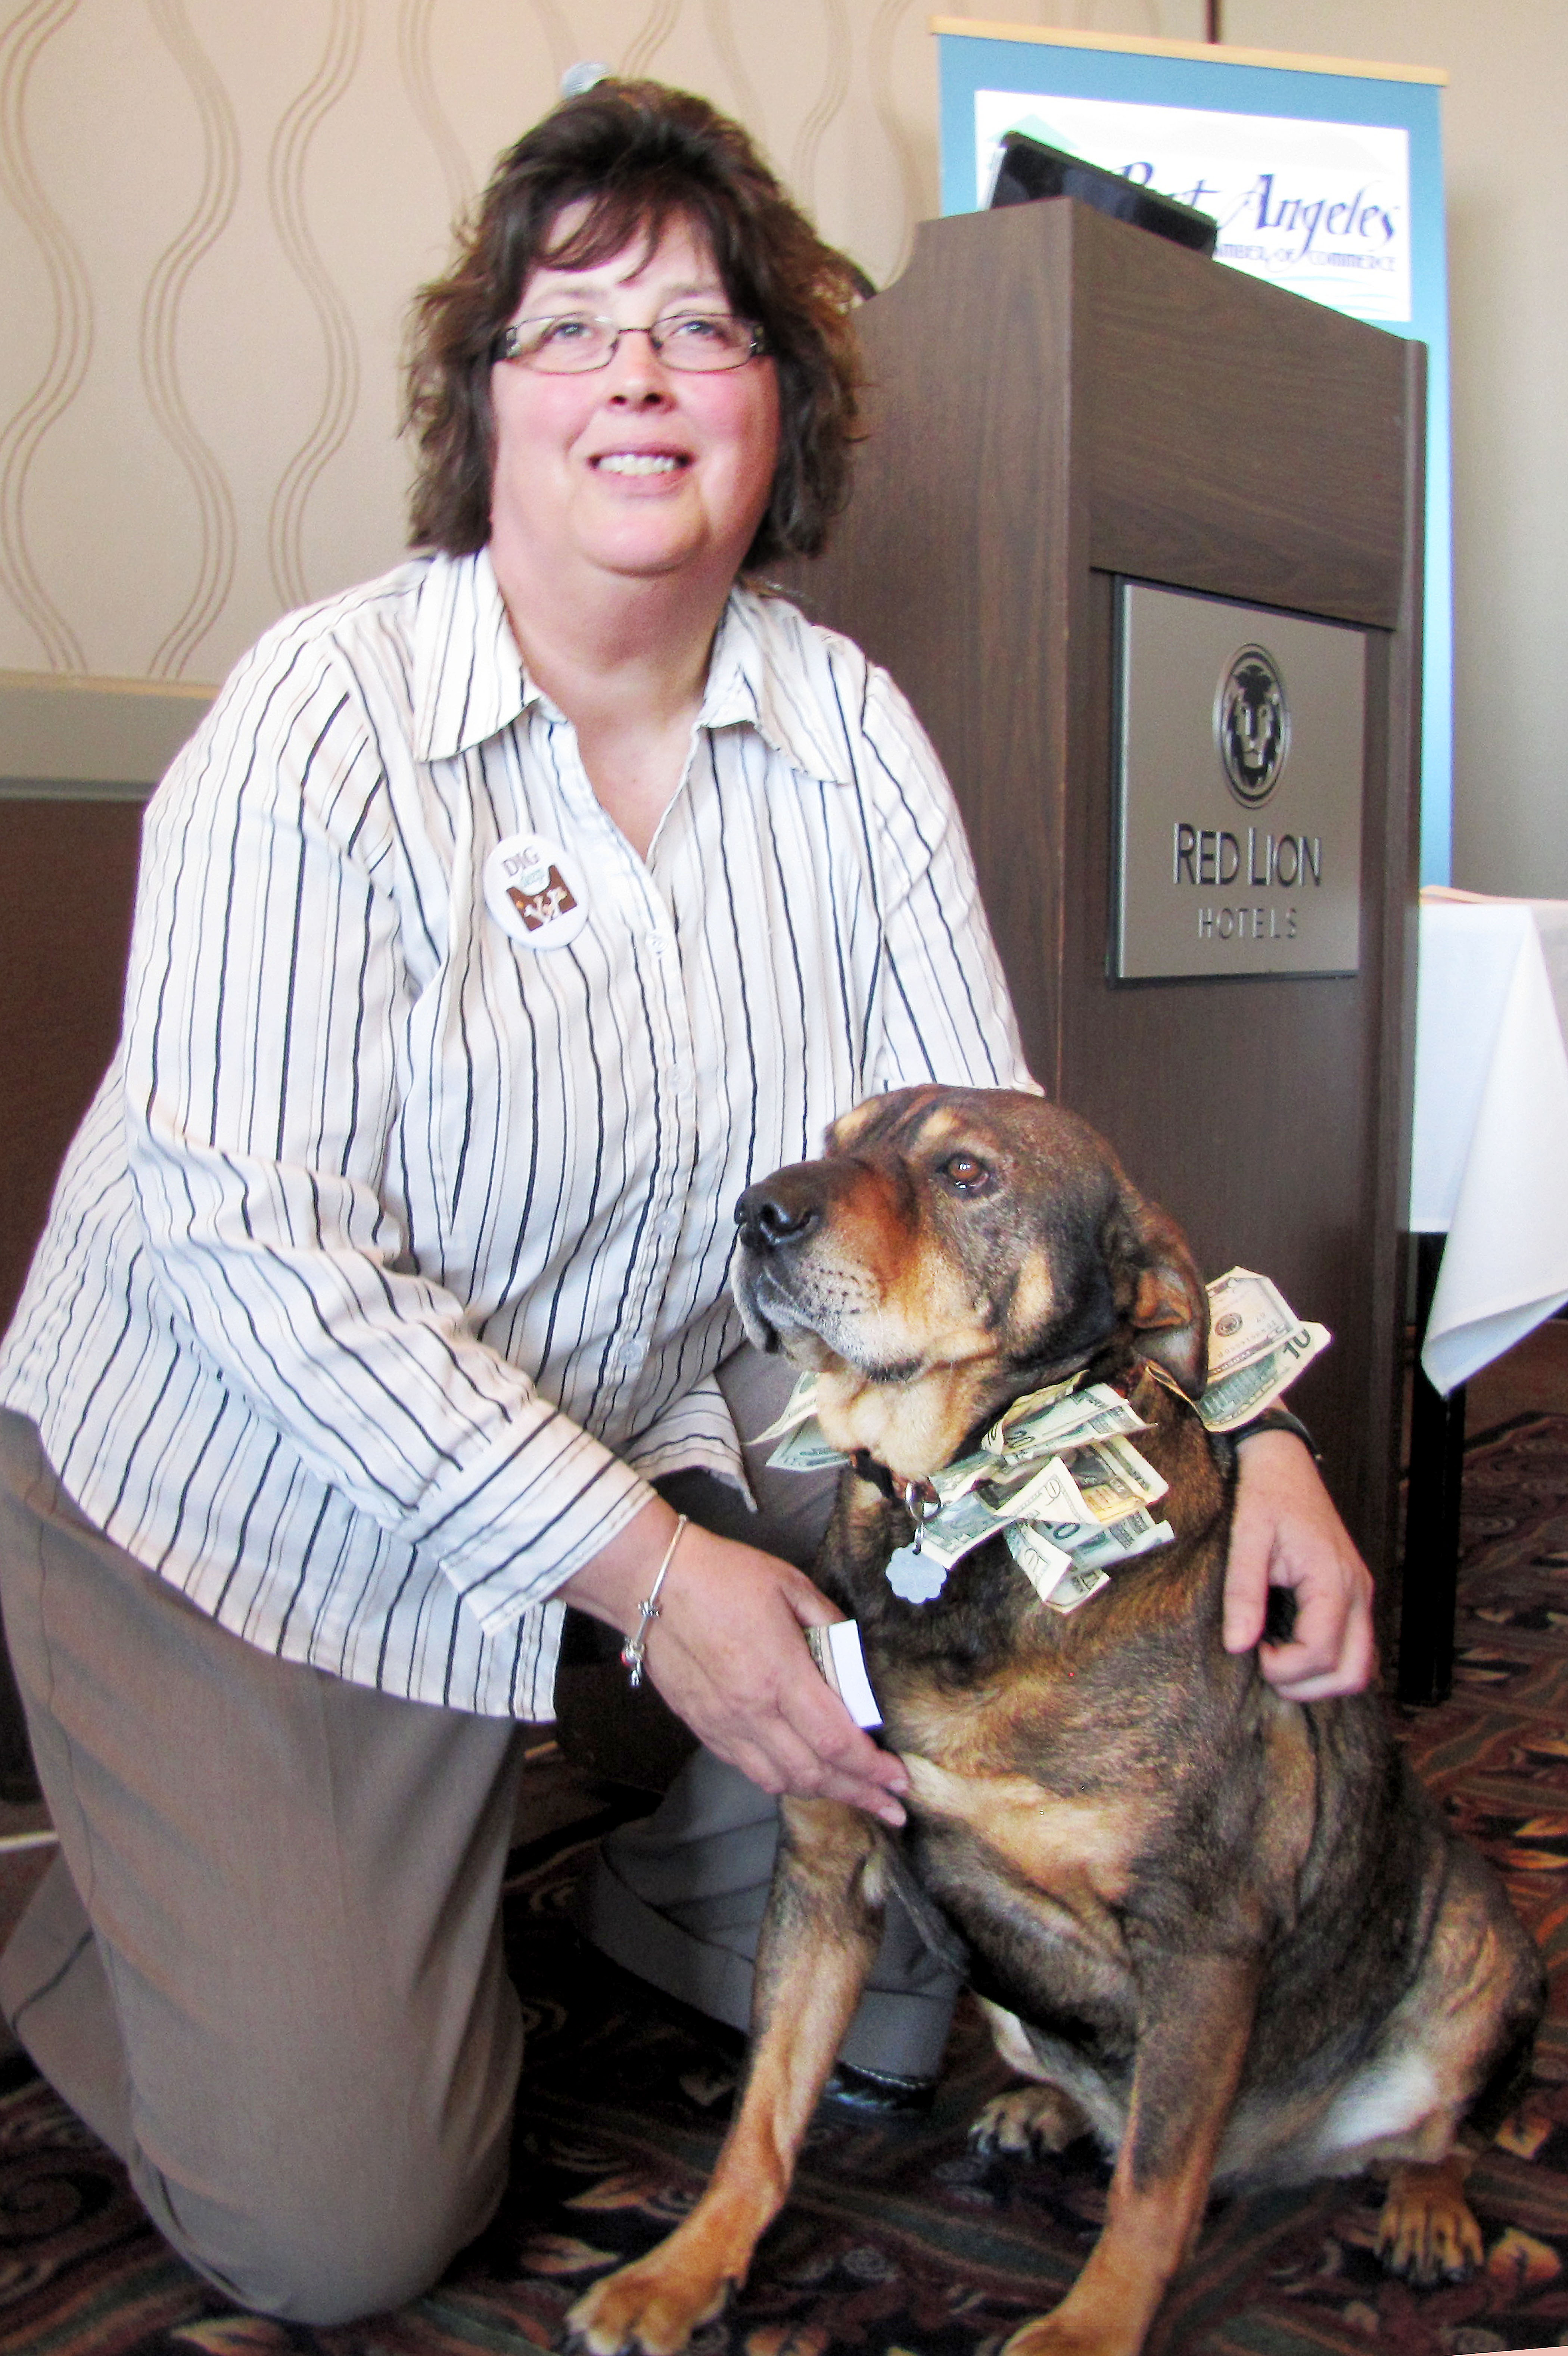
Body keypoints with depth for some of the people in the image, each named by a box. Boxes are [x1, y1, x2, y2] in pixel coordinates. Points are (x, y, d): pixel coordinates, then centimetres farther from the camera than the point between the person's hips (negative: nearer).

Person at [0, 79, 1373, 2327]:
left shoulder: (855, 735, -4)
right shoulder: (325, 720, -19)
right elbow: (253, 1240, -24)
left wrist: (1243, 1424, -19)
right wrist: (643, 1569, -29)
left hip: (652, 1463, 5)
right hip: (246, 1502, -4)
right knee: (344, 2226, -4)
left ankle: (652, 1880, 23)